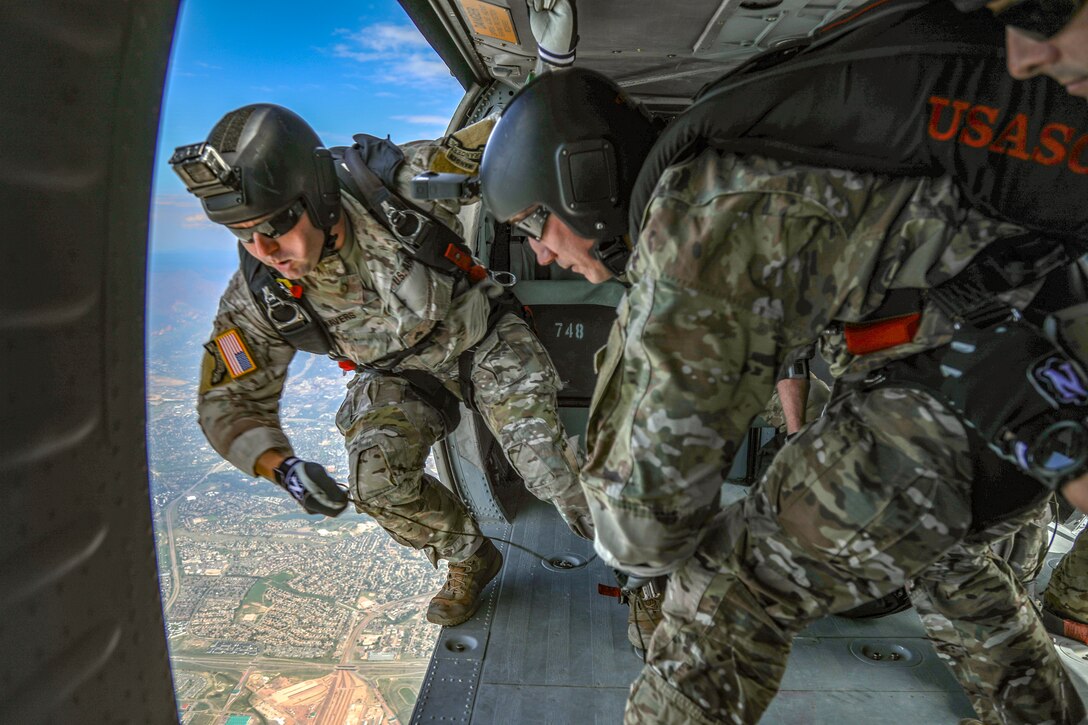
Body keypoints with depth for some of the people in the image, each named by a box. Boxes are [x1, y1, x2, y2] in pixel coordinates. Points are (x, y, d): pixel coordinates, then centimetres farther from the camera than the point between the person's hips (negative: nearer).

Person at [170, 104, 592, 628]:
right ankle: (471, 560, 11)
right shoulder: (257, 296, -21)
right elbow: (230, 400, -11)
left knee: (538, 451, -24)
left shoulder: (400, 185, -31)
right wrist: (282, 466, -27)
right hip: (399, 373, 3)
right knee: (379, 484, -21)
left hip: (482, 335, -2)